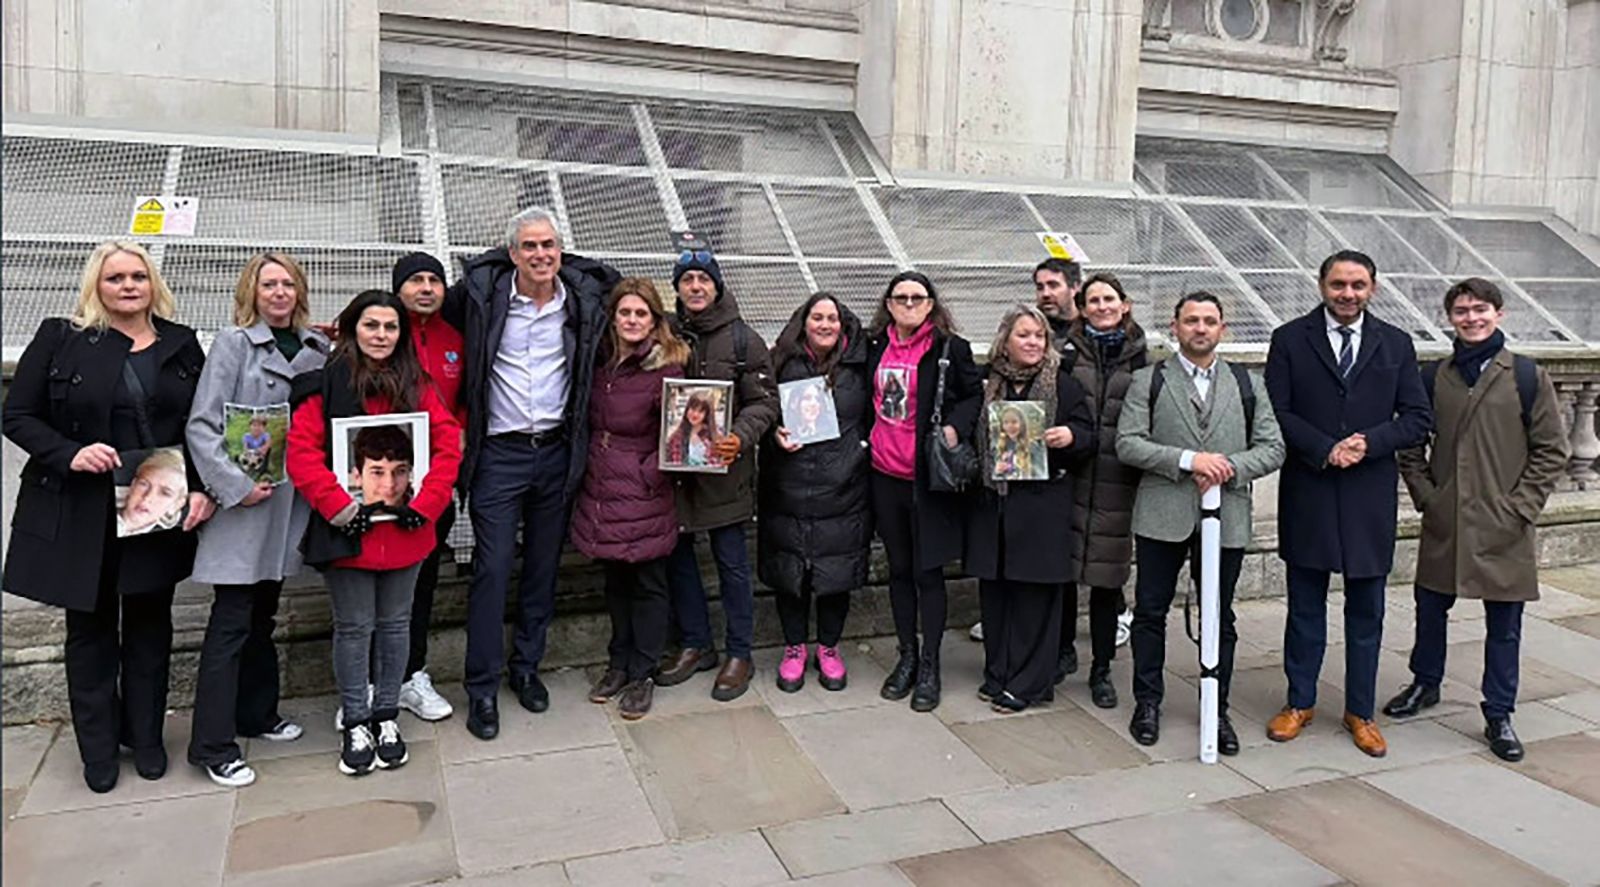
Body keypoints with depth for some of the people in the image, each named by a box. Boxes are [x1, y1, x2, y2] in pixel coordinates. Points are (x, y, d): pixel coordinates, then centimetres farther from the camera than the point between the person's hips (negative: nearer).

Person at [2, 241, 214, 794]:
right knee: (90, 628, 10)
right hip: (80, 516, -1)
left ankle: (146, 738, 26)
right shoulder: (60, 339, -2)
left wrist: (203, 489, -8)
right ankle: (98, 750, 24)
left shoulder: (182, 346, 5)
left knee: (150, 624, 12)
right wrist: (69, 454, -18)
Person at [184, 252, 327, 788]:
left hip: (290, 502, 5)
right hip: (243, 502, -5)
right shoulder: (233, 344, -4)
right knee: (231, 621, -2)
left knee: (264, 613, 18)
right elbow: (201, 425, -9)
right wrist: (234, 486, -16)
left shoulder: (318, 350, 8)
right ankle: (213, 745, 7)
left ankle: (257, 713, 32)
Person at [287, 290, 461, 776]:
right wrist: (338, 508, -16)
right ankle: (355, 723, 21)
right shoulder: (325, 385, -2)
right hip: (348, 530, -2)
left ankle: (387, 717, 27)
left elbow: (448, 444, 1)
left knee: (394, 623, 13)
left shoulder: (418, 386, 6)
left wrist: (425, 503, -10)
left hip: (405, 530, 3)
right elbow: (302, 453, -8)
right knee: (354, 627, 7)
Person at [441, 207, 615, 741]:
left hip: (557, 452, 3)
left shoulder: (585, 297, -2)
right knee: (492, 568, -2)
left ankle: (527, 667, 29)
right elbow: (434, 314, 13)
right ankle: (482, 689, 9)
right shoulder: (481, 294, -6)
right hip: (499, 454, -2)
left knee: (544, 567, 12)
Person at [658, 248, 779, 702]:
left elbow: (765, 401, -4)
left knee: (732, 562, 3)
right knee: (677, 557, 12)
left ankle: (739, 654, 18)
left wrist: (740, 436, -22)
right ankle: (695, 645, 29)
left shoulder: (743, 339, -2)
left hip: (724, 468, -4)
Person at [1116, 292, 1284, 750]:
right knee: (1150, 612, 6)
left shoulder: (1247, 385, 11)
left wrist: (1232, 468, -13)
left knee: (1219, 619, 10)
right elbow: (1127, 444, -7)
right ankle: (1147, 703, 21)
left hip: (1227, 516, 2)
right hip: (1163, 515, -1)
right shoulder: (1148, 381, 4)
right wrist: (1188, 461, -17)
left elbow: (1272, 448, 6)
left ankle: (1217, 709, 23)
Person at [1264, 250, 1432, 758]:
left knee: (1366, 613, 9)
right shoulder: (1290, 340, 1)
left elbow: (1418, 419, 3)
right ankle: (1300, 703, 23)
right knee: (1305, 607, 10)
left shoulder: (1395, 344, 7)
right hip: (1307, 493, -1)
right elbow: (1276, 412, -6)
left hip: (1370, 497, 2)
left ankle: (1360, 712, 23)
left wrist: (1368, 443, -13)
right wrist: (1325, 450, -16)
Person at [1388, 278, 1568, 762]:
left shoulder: (1528, 376, -3)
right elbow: (1411, 444, 11)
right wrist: (1425, 495, 1)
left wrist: (1520, 507, -8)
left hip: (1504, 528, -2)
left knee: (1504, 623, 6)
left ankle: (1499, 716, 19)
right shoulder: (1434, 376, 4)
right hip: (1444, 523, 2)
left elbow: (1552, 451, -1)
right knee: (1431, 608, 14)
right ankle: (1425, 684, 36)